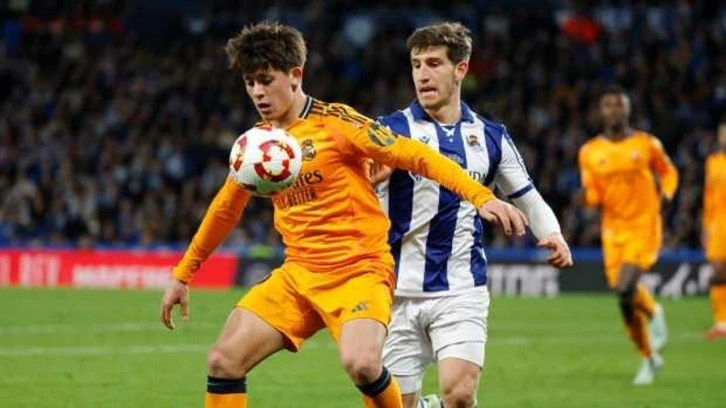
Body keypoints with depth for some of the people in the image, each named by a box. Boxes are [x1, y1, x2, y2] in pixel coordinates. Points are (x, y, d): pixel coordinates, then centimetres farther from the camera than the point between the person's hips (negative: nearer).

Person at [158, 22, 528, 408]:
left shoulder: (334, 122, -8)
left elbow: (415, 155, -13)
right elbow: (225, 209, 25)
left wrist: (482, 197, -24)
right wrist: (182, 274, 29)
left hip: (358, 270, -6)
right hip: (297, 275, 6)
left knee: (360, 363, -31)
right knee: (223, 361, -7)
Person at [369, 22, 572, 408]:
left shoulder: (491, 137, 8)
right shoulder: (392, 129, -2)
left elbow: (528, 198, 17)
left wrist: (553, 235, -3)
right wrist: (371, 176, -38)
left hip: (461, 292, 1)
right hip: (398, 290, -1)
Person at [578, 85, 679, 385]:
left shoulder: (646, 144, -2)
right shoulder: (590, 152, 3)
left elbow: (668, 172, 13)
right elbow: (592, 195, 5)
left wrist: (665, 194, -5)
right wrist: (588, 197, -18)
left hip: (644, 228, -3)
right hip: (613, 231, 3)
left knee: (625, 288, -23)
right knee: (626, 302, 4)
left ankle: (653, 313, 10)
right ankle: (649, 358, 24)